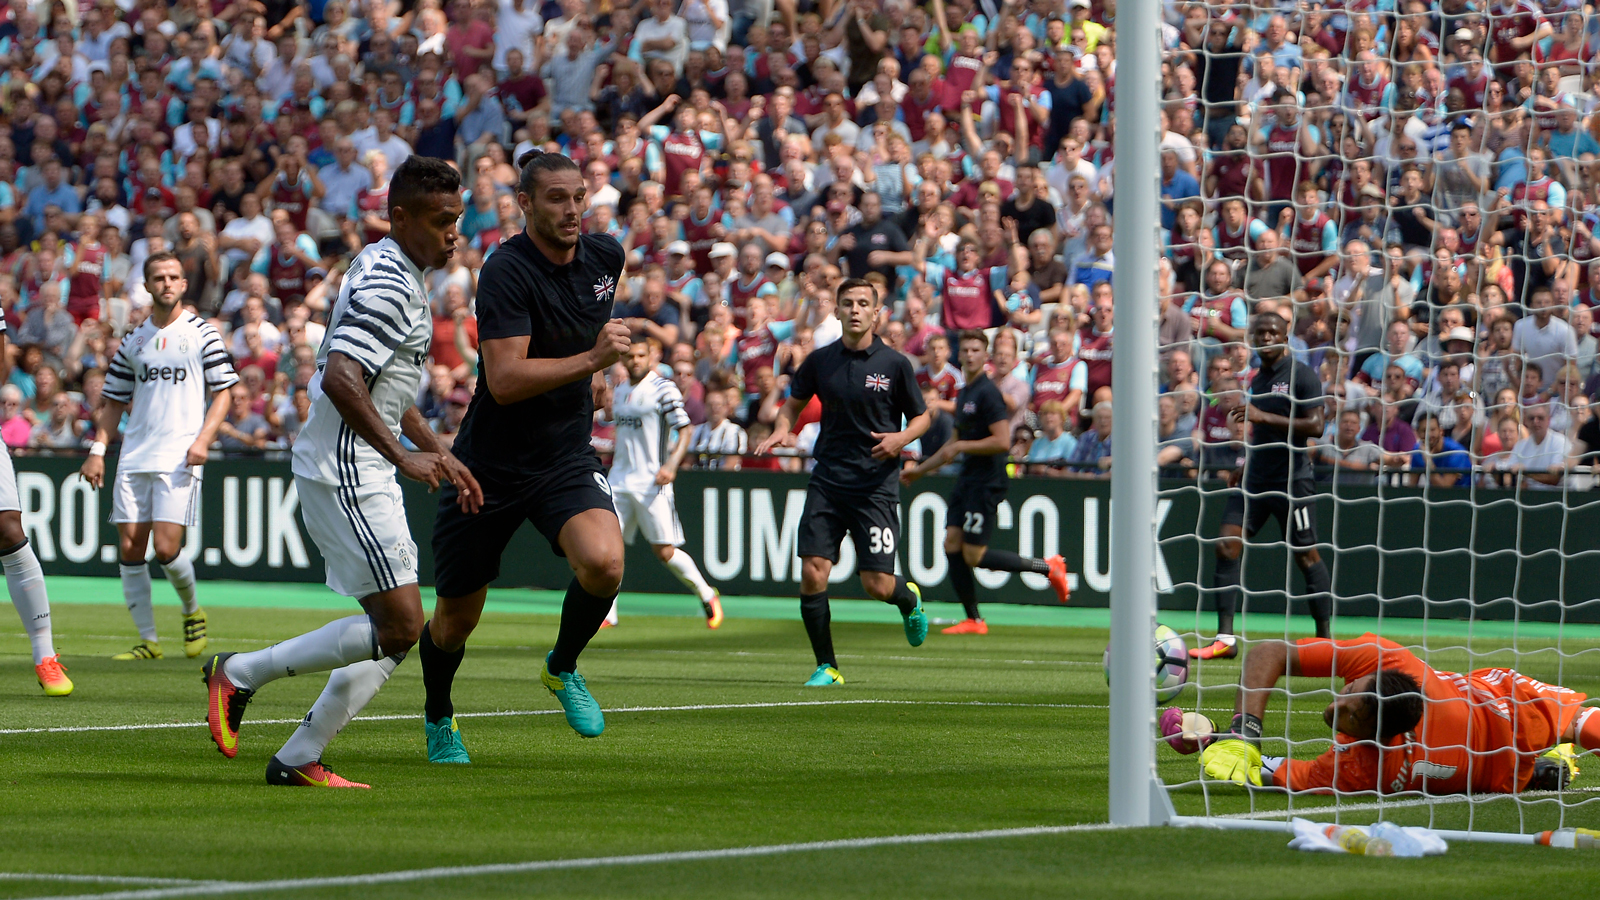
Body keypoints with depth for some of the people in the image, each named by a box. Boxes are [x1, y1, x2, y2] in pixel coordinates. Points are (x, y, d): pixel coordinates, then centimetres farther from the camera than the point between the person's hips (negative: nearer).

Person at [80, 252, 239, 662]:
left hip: (179, 458, -4)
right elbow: (114, 401, 18)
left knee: (166, 549, -13)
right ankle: (148, 640, 6)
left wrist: (203, 439, -10)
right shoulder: (134, 340, 13)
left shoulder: (200, 333, 2)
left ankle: (192, 610, 16)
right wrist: (97, 450, 8)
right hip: (134, 456, 4)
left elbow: (224, 391, 3)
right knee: (130, 547, -2)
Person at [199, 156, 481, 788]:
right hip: (344, 473, -10)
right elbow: (339, 380, -28)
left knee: (397, 630, 8)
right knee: (399, 625, -12)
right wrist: (404, 457, -28)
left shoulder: (395, 276, 17)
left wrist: (440, 455, 26)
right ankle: (241, 674, -3)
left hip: (366, 476, 10)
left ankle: (298, 759, 9)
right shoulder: (388, 285, -17)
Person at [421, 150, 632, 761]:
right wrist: (592, 359, -33)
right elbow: (505, 380, -29)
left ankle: (563, 667, 4)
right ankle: (438, 717, 38)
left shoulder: (604, 256, 1)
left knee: (604, 562, -26)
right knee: (456, 619, 7)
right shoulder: (507, 271, -20)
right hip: (490, 465, -4)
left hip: (567, 457, 4)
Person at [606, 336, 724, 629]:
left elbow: (685, 430, -11)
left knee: (664, 551, -6)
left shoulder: (663, 389, -7)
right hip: (619, 480, 6)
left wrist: (671, 464, -20)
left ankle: (707, 596, 15)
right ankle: (607, 612, -1)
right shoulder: (621, 391, 14)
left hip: (651, 481, -6)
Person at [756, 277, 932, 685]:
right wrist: (782, 431, -2)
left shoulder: (895, 364, -2)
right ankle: (826, 666, 3)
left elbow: (921, 417, 7)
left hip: (876, 483, -2)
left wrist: (901, 438, -13)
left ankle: (909, 598, 32)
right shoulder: (820, 361, 4)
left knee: (877, 585, -5)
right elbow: (793, 403, 18)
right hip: (827, 479, 2)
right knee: (812, 572, -10)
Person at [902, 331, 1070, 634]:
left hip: (987, 482, -9)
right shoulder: (964, 394, 16)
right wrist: (919, 470, 31)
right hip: (967, 481, 9)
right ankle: (973, 620, 6)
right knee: (952, 544, 1)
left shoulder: (987, 393, -13)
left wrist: (961, 447, -16)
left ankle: (1048, 568, 2)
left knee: (974, 556, -9)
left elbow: (1002, 442, -22)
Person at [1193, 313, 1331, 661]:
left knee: (1306, 556, -1)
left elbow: (1314, 425, -17)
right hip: (1255, 479, 7)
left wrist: (1263, 416, -22)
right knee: (1227, 546, -7)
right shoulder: (1256, 380, 16)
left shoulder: (1302, 375, -7)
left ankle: (1325, 638, 11)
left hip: (1292, 481, -7)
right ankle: (1225, 638, -9)